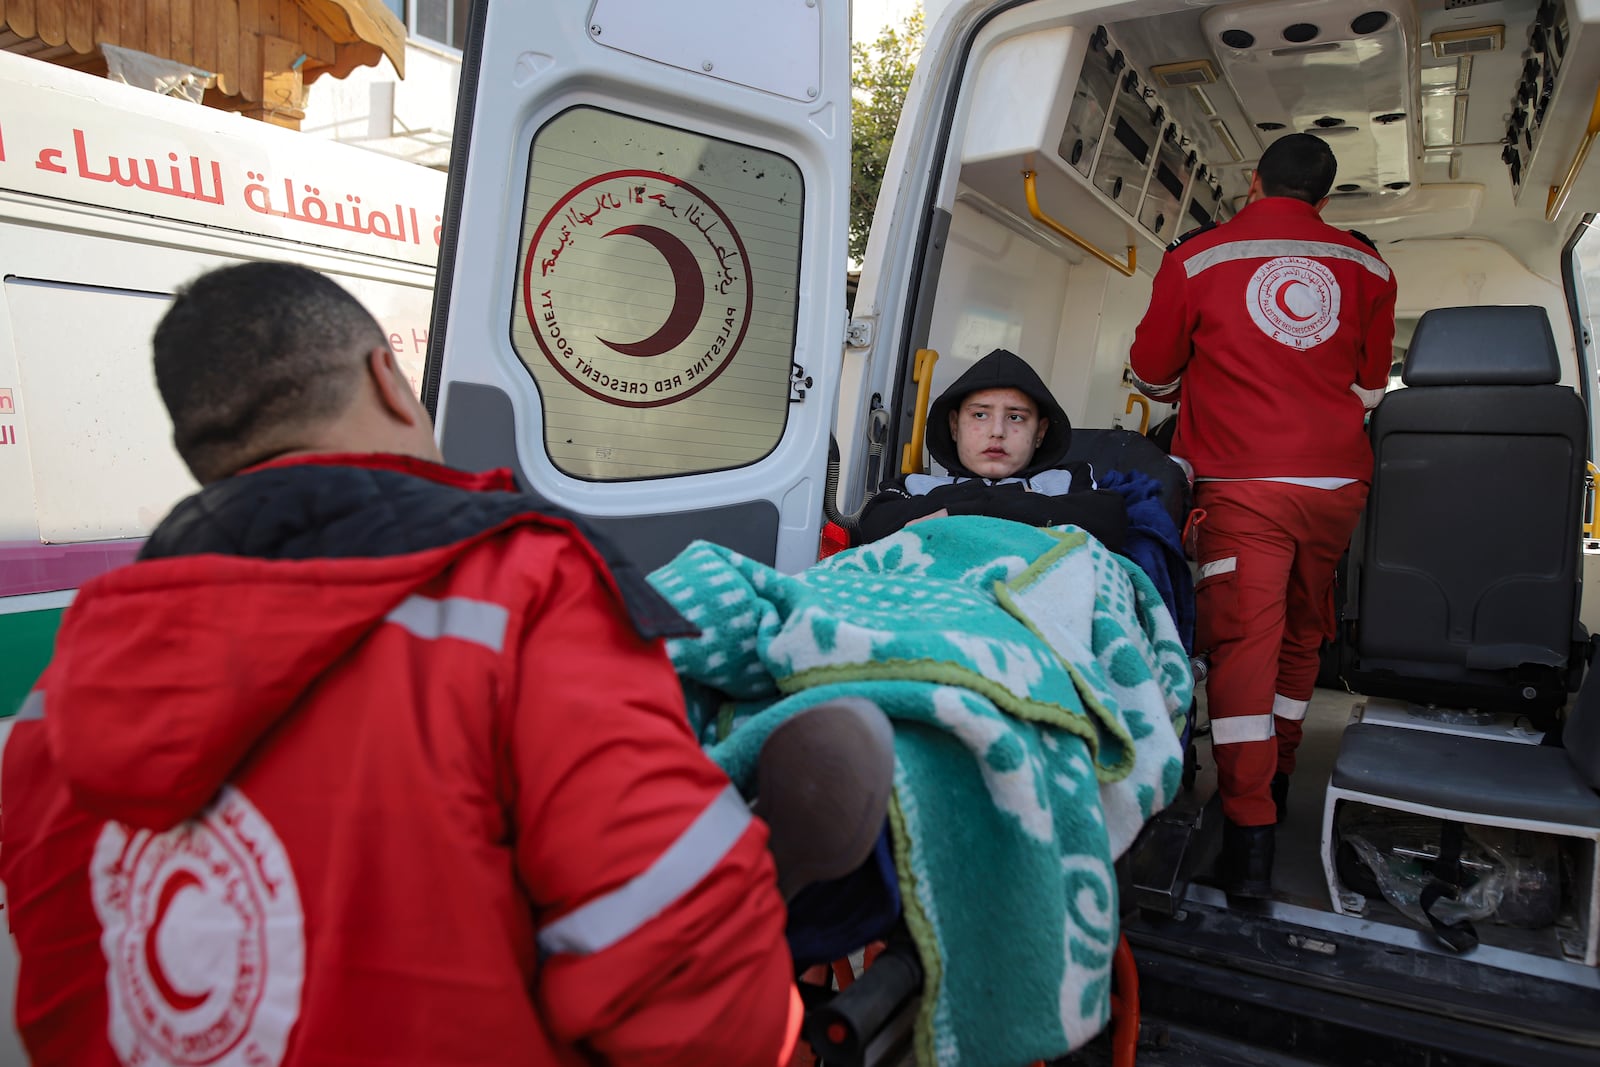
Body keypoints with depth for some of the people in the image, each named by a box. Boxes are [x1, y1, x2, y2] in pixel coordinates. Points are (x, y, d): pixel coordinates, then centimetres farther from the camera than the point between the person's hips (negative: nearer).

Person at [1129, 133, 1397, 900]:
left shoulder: (1196, 257, 0)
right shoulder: (1367, 266, 9)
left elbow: (1153, 374, 9)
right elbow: (1370, 389, 14)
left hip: (1242, 484, -4)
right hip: (1338, 482, 4)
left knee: (1242, 638, -5)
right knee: (1300, 634, 17)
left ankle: (1250, 836, -10)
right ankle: (1276, 781, 33)